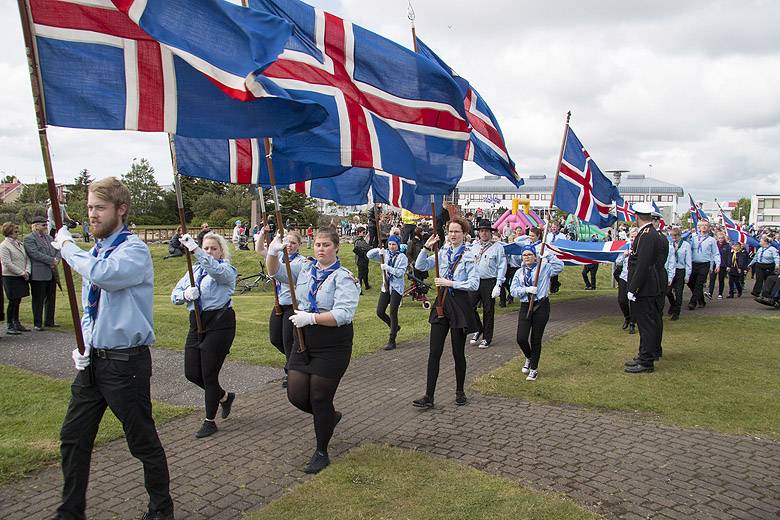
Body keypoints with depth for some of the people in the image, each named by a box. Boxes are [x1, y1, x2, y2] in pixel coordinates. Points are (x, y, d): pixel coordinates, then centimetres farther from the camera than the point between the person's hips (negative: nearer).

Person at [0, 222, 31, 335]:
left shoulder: (19, 243, 14)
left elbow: (27, 258, 14)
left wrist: (27, 271, -1)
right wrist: (22, 273, -14)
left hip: (21, 278, 7)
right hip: (10, 278, -7)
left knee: (17, 301, 13)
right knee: (13, 302, -4)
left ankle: (17, 324, 21)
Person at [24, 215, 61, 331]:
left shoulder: (49, 237, 18)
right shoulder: (29, 238, -5)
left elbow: (57, 251, 15)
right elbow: (35, 254, -16)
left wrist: (56, 261, -5)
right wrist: (51, 260, -15)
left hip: (52, 273, 7)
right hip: (39, 275, -7)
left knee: (51, 298, 10)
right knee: (38, 300, 0)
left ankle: (49, 321, 20)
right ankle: (37, 323, 8)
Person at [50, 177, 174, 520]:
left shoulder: (135, 250, -13)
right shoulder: (94, 253, 12)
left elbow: (101, 274, -34)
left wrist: (66, 246, -16)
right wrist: (83, 344, 4)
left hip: (126, 363, -8)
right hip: (93, 361, 8)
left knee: (144, 443, 5)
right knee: (73, 439, 15)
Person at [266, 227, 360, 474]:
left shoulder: (344, 278, -12)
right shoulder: (305, 268, 7)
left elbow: (343, 314, -23)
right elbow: (275, 272, 14)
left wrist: (310, 318, -25)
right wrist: (273, 252, -6)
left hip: (332, 349, -6)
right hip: (303, 344, 6)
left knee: (320, 398, 2)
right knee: (296, 396, 6)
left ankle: (321, 453, 22)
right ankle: (330, 417, 37)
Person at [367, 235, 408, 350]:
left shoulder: (402, 257, -5)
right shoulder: (385, 254, 9)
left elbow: (401, 272, -14)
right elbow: (369, 255, 5)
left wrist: (388, 268, -23)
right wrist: (378, 250, -14)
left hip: (396, 288, -5)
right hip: (386, 287, 5)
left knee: (393, 313, -7)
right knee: (380, 312, 3)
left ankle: (392, 341, 2)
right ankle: (394, 327, 30)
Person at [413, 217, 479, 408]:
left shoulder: (468, 255, -5)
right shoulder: (443, 252, 10)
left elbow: (474, 284, -13)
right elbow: (420, 266, 8)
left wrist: (450, 283, -17)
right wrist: (426, 247, -4)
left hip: (460, 303, -4)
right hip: (442, 302, 4)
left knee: (458, 352, 8)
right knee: (434, 352, 0)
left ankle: (460, 392, 27)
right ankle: (428, 396, 5)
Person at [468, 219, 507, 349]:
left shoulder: (497, 247, -1)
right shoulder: (474, 246, 12)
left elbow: (502, 267, -3)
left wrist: (498, 285, -10)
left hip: (489, 283, -4)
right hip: (475, 282, 4)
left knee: (488, 311, 3)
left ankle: (487, 338, 16)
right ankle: (478, 329, 18)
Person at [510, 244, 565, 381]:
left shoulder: (544, 267, 4)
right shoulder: (519, 272, 11)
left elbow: (559, 267, -11)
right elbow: (513, 290, 3)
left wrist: (549, 256, -14)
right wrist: (526, 289, -13)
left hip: (541, 306, -2)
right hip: (525, 307, 2)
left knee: (536, 339, 2)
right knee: (521, 339, -7)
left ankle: (534, 369, 18)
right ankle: (529, 358, 26)